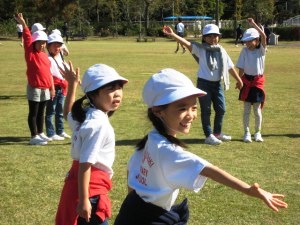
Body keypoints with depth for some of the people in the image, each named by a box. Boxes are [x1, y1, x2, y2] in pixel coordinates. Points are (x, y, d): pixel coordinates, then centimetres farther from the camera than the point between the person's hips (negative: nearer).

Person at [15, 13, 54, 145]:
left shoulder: (45, 55, 10)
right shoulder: (30, 53, -6)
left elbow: (48, 72, 13)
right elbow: (27, 38, -18)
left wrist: (52, 87, 13)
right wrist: (23, 24, -29)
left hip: (45, 88, 6)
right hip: (34, 88, -6)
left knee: (41, 112, 14)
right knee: (33, 113, 0)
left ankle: (40, 134, 24)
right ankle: (34, 137, 4)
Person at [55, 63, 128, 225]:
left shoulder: (84, 114, 5)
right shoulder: (98, 124, -24)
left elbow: (67, 114, 31)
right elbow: (85, 164, -25)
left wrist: (72, 84, 31)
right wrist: (84, 200, -23)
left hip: (76, 181, 10)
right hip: (91, 188, -10)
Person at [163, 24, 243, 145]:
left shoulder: (221, 51, 5)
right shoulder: (200, 49, -8)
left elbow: (230, 67, 14)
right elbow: (186, 43, -21)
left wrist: (238, 80, 21)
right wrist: (172, 35, -35)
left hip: (217, 84, 5)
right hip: (204, 83, -5)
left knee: (221, 109, 11)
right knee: (206, 110, 2)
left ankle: (217, 133, 29)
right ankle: (209, 136, 10)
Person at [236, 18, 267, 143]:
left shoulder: (262, 50, -5)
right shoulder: (244, 51, 0)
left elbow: (264, 36, -22)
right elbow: (241, 68, 1)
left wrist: (254, 24, -24)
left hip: (258, 81, -1)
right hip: (246, 81, 1)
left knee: (257, 109, 6)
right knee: (246, 109, 5)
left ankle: (258, 133, 20)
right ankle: (246, 133, 13)